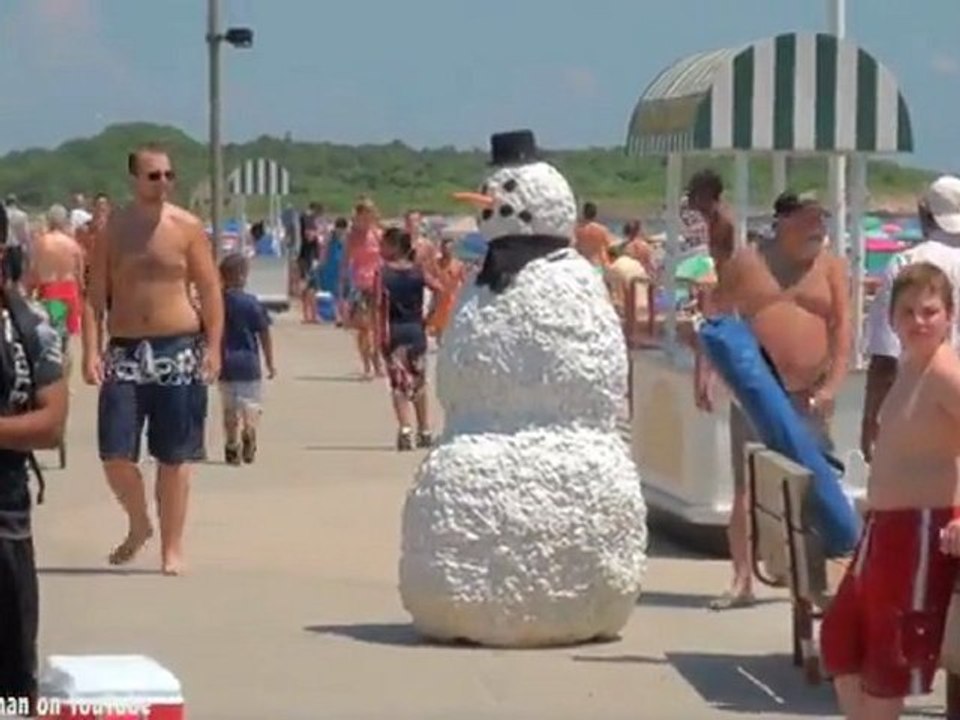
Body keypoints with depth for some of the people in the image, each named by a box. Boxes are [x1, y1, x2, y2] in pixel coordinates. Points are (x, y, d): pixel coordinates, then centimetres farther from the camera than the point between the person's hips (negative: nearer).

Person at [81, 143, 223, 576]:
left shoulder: (186, 227, 0)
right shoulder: (113, 228, 3)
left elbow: (210, 291, 0)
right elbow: (95, 295, 2)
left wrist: (213, 348, -9)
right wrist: (91, 352, -8)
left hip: (178, 350, -1)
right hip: (125, 351, 1)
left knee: (173, 457, 3)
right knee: (114, 453, -3)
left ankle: (171, 547, 14)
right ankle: (138, 524, 23)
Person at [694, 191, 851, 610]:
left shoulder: (831, 266, 4)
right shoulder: (746, 263, 3)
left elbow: (843, 327, -2)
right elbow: (713, 319, 7)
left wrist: (833, 384, -12)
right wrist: (703, 373, -1)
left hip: (807, 396, 0)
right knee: (746, 488, -1)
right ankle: (742, 580, 5)